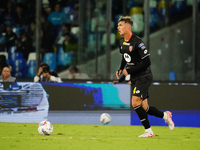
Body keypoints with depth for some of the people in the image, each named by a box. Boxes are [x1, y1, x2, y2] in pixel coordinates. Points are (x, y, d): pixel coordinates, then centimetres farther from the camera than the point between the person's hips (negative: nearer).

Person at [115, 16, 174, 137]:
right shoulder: (122, 42, 7)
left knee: (135, 102, -19)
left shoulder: (137, 42, -19)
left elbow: (147, 62, -19)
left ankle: (148, 131, -11)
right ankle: (165, 115, 27)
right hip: (134, 78, 8)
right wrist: (121, 70, 7)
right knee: (143, 108, 5)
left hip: (144, 76, -8)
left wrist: (130, 71, -18)